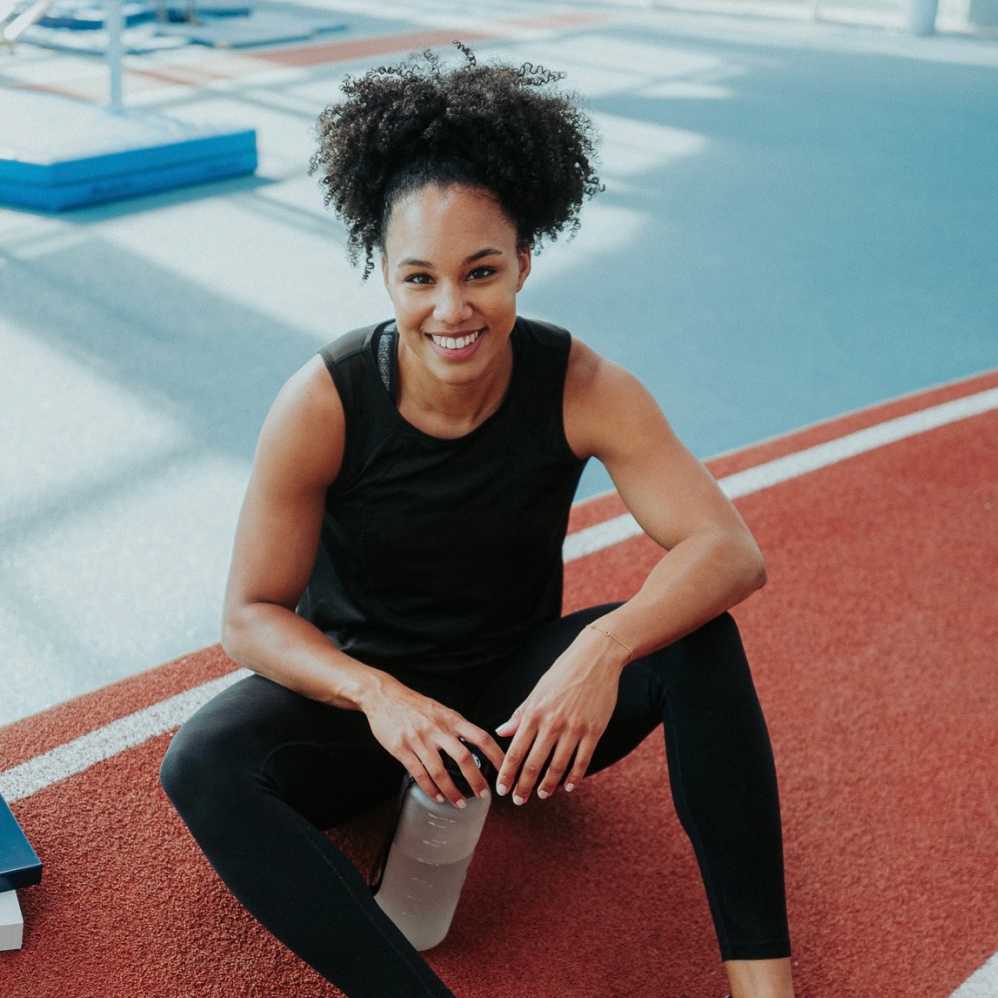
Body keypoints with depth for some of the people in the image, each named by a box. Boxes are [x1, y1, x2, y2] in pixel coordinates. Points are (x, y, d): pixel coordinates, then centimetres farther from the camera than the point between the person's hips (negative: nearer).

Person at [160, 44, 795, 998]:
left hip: (518, 697, 1)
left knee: (697, 638, -26)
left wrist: (605, 647, -44)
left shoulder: (581, 388, -18)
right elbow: (250, 614, -15)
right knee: (202, 764, -30)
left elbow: (731, 551, -25)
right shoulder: (322, 405, -20)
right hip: (360, 691, 0)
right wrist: (375, 697, -34)